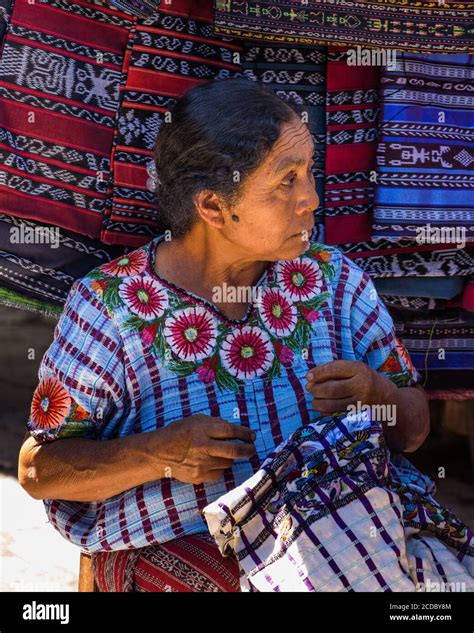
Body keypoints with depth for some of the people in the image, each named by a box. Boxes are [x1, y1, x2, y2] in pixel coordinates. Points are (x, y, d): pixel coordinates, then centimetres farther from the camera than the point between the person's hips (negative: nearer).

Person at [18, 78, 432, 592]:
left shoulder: (334, 278, 5)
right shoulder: (110, 303, -6)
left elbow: (413, 429, 10)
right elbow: (39, 469, -2)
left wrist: (377, 394, -14)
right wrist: (157, 454, -20)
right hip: (172, 548, -4)